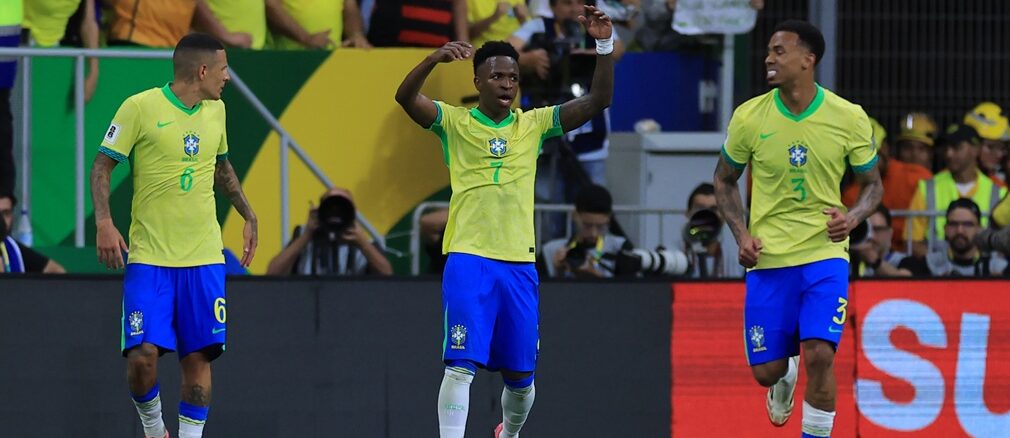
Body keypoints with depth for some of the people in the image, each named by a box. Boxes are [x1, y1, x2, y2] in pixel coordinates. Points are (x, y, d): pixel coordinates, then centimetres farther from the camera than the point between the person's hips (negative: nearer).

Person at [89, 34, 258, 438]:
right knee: (143, 355, -13)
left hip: (203, 258, 5)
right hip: (149, 256, -5)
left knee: (198, 358, -1)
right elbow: (102, 165, -4)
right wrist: (104, 222, -16)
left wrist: (249, 216, 22)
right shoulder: (141, 107, -7)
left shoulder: (216, 110, 11)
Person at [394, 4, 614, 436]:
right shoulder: (455, 122, 1)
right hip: (468, 259, -3)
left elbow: (598, 101, 4)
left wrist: (605, 45, -10)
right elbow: (406, 97, -15)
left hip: (519, 262, 3)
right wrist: (436, 57, -32)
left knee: (520, 375, 11)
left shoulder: (533, 124, 9)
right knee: (461, 364, -14)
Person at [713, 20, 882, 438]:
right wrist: (741, 234, -5)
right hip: (768, 260, 1)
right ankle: (785, 379, 43)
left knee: (819, 355, -19)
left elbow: (873, 185, 6)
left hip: (824, 252, -1)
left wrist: (853, 217, -15)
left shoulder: (849, 118, -7)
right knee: (765, 370, 4)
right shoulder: (749, 117, -5)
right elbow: (724, 181, 10)